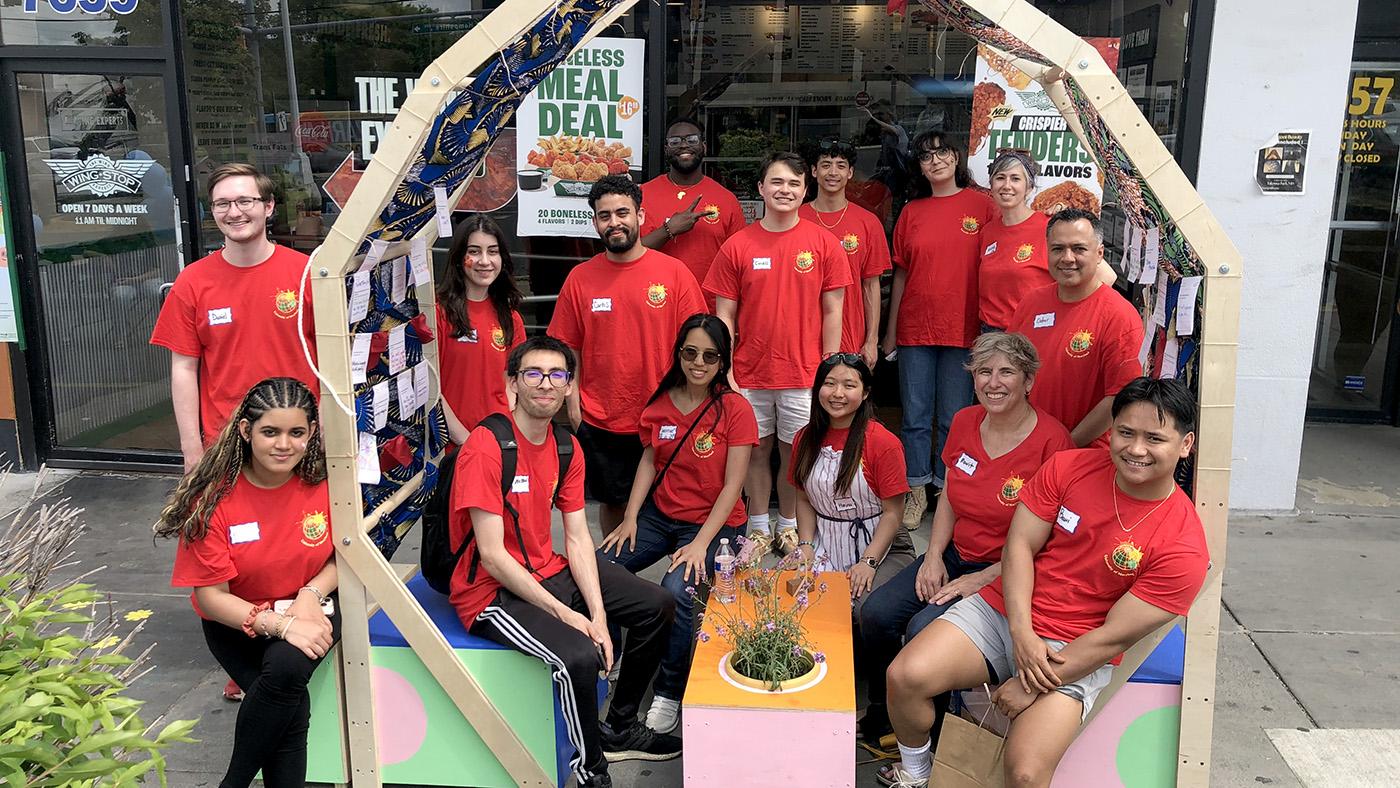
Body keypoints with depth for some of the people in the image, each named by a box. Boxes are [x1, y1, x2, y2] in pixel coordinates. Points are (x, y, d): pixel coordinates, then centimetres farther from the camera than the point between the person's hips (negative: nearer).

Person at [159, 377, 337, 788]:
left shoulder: (327, 481, -14)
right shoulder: (214, 497, -17)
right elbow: (210, 595, -13)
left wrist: (311, 593, -18)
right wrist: (280, 624, -26)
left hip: (310, 609, 1)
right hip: (236, 621, -1)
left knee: (288, 666, -32)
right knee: (292, 706, -27)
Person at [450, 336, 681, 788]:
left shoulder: (566, 446, 4)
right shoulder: (486, 448, -21)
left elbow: (578, 538, 2)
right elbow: (491, 555, -23)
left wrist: (598, 615, -10)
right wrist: (566, 615, -22)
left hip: (547, 572, 9)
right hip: (491, 591, -9)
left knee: (657, 607, 10)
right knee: (580, 656, -31)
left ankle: (619, 729, 26)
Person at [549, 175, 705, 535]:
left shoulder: (675, 272, -4)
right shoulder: (579, 278, 1)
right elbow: (568, 349, 5)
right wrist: (573, 407, -1)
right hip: (600, 421, 2)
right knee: (612, 502, 15)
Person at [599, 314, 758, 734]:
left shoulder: (735, 408, -11)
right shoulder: (660, 403, 3)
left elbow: (732, 485, -12)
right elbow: (649, 461, 11)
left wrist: (700, 543, -19)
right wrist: (630, 517, -2)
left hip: (713, 523, -5)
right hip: (659, 514, 5)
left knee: (676, 590, -31)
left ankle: (669, 694, -9)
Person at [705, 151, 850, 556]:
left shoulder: (823, 243, -1)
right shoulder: (737, 246, -1)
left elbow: (832, 311, 1)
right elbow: (725, 315, 1)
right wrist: (724, 372, -4)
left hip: (803, 372, 0)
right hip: (750, 374, 1)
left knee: (794, 451, 10)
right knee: (757, 449, 12)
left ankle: (789, 527, 28)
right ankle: (758, 528, 27)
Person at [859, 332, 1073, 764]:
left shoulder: (1052, 440, -17)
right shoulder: (965, 422, 3)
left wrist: (982, 579, -18)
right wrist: (934, 555, 0)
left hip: (1008, 572, -6)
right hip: (955, 554, 6)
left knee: (923, 629, -25)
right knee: (876, 613, -11)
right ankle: (881, 716, 12)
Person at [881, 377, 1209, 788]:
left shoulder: (1183, 545, -13)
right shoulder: (1069, 466, -4)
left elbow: (1115, 636, -14)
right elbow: (1019, 544, -3)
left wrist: (1034, 685, -14)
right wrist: (1022, 633, -15)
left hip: (1076, 654, -3)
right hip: (1002, 609, 3)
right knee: (905, 676, -18)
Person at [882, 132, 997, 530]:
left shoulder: (981, 205, 0)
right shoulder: (912, 212, 7)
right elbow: (901, 274, 10)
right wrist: (890, 330, 9)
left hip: (962, 330, -2)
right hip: (915, 329, 2)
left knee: (954, 418, 5)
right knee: (915, 416, 8)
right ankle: (917, 491, 20)